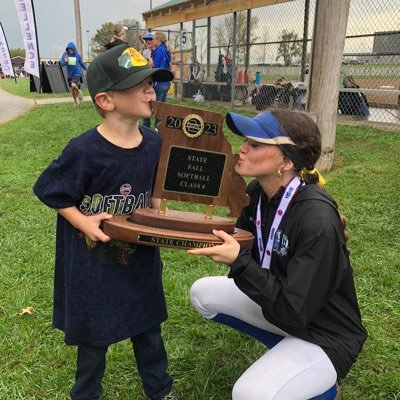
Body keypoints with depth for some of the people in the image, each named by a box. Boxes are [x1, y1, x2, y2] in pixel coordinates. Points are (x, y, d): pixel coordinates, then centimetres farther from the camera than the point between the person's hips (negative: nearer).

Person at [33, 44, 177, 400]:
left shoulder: (154, 143, -6)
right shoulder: (85, 150, -23)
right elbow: (50, 191, -11)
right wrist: (83, 223, -21)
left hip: (141, 256, 5)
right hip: (95, 261, -4)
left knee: (148, 325, 22)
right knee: (94, 334, 16)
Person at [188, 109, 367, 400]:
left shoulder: (317, 221, -33)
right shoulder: (258, 191, -9)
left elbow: (294, 314, -29)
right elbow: (245, 251, -1)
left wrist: (239, 261, -34)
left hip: (325, 333, -7)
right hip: (280, 300, 8)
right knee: (203, 293, 6)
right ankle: (283, 351, 14)